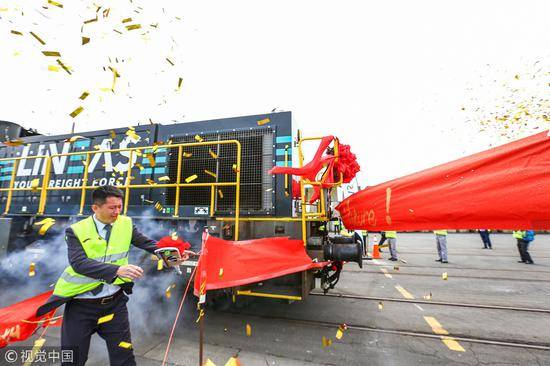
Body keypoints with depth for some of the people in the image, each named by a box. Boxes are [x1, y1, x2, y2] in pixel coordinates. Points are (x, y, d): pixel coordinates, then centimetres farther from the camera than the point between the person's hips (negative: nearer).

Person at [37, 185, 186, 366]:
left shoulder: (125, 223, -3)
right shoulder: (76, 231, -11)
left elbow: (147, 243, -6)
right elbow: (79, 263, -23)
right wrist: (117, 269, -36)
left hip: (115, 302, 2)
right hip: (81, 305, -1)